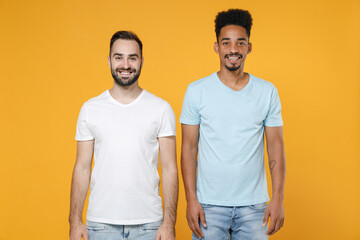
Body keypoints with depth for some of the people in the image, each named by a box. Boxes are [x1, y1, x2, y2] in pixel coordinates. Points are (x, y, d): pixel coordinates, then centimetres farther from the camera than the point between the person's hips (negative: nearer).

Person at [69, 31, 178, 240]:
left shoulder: (161, 109, 1)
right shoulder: (91, 109, 5)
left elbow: (170, 169, -1)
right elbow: (82, 168, 5)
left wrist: (169, 223, -7)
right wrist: (75, 221, 0)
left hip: (148, 223, -1)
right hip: (101, 222, 1)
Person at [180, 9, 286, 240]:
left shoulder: (268, 92, 3)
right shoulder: (197, 91, 0)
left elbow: (276, 147, 3)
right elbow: (189, 148, 0)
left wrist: (278, 199, -3)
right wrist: (191, 200, -7)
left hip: (253, 204, 1)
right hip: (209, 204, -1)